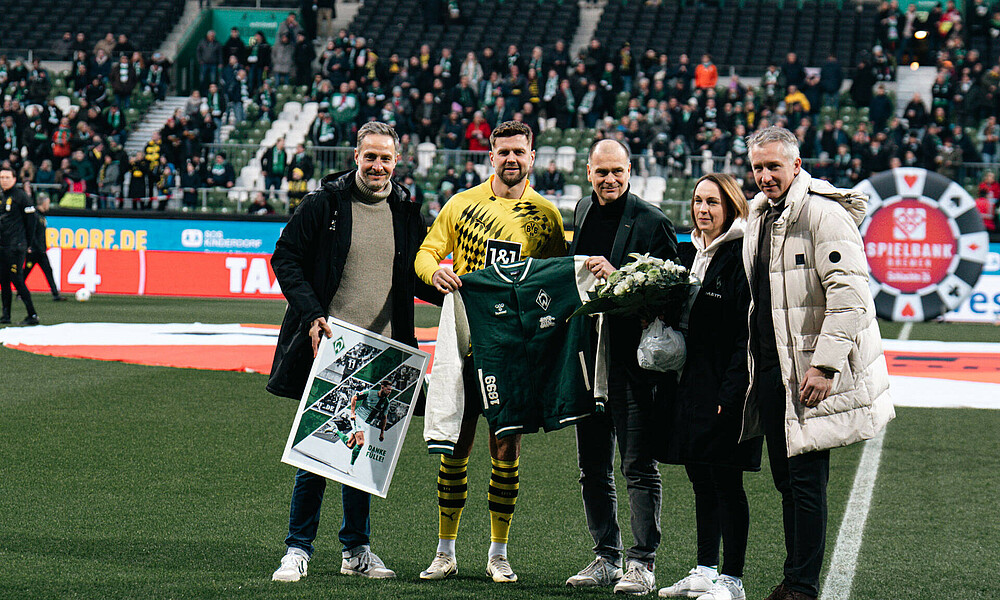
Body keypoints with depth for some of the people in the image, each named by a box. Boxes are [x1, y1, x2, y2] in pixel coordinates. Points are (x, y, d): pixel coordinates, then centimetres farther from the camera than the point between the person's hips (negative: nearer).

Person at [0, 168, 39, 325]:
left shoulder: (21, 197, -7)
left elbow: (30, 221, -6)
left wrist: (26, 243, -5)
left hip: (15, 247, -7)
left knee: (17, 280, -11)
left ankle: (32, 315, -7)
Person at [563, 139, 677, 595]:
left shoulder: (651, 223, -9)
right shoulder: (583, 211, 12)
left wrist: (616, 275, -23)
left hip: (632, 358, -7)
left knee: (638, 466, -3)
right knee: (592, 466, 12)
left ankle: (642, 564, 1)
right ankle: (606, 557, 21)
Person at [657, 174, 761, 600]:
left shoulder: (741, 254, -11)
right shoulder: (689, 252, 14)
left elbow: (747, 329, -15)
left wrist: (732, 391, -20)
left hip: (724, 387, -8)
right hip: (691, 384, 8)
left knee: (726, 482, -4)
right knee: (701, 480, 13)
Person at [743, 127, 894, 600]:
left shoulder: (822, 213, -13)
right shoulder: (759, 215, 14)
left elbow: (849, 295, -19)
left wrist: (824, 365, -22)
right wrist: (757, 365, 20)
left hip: (811, 375, -8)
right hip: (771, 368, 8)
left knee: (805, 480, -6)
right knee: (786, 479, 12)